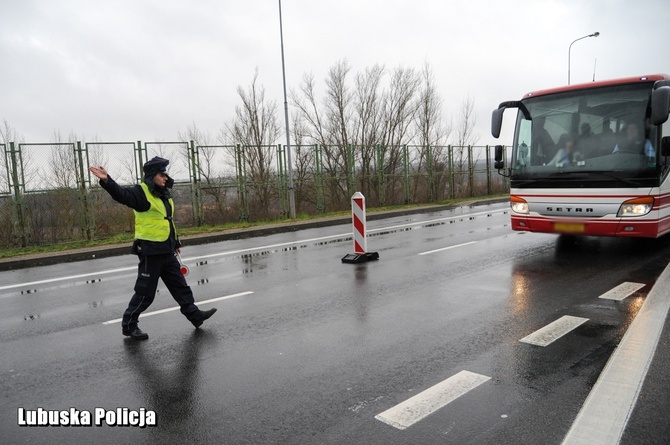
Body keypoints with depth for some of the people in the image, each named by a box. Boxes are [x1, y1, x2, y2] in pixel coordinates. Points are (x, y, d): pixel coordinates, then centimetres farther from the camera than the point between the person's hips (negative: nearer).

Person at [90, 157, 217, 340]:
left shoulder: (164, 194, 14)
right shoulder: (141, 192, -11)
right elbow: (122, 195, -32)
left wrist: (175, 243, 27)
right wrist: (107, 181, -50)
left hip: (167, 252, 8)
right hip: (150, 252, -8)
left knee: (180, 286, 15)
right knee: (145, 292, 1)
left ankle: (194, 315, 25)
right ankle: (129, 325, 17)